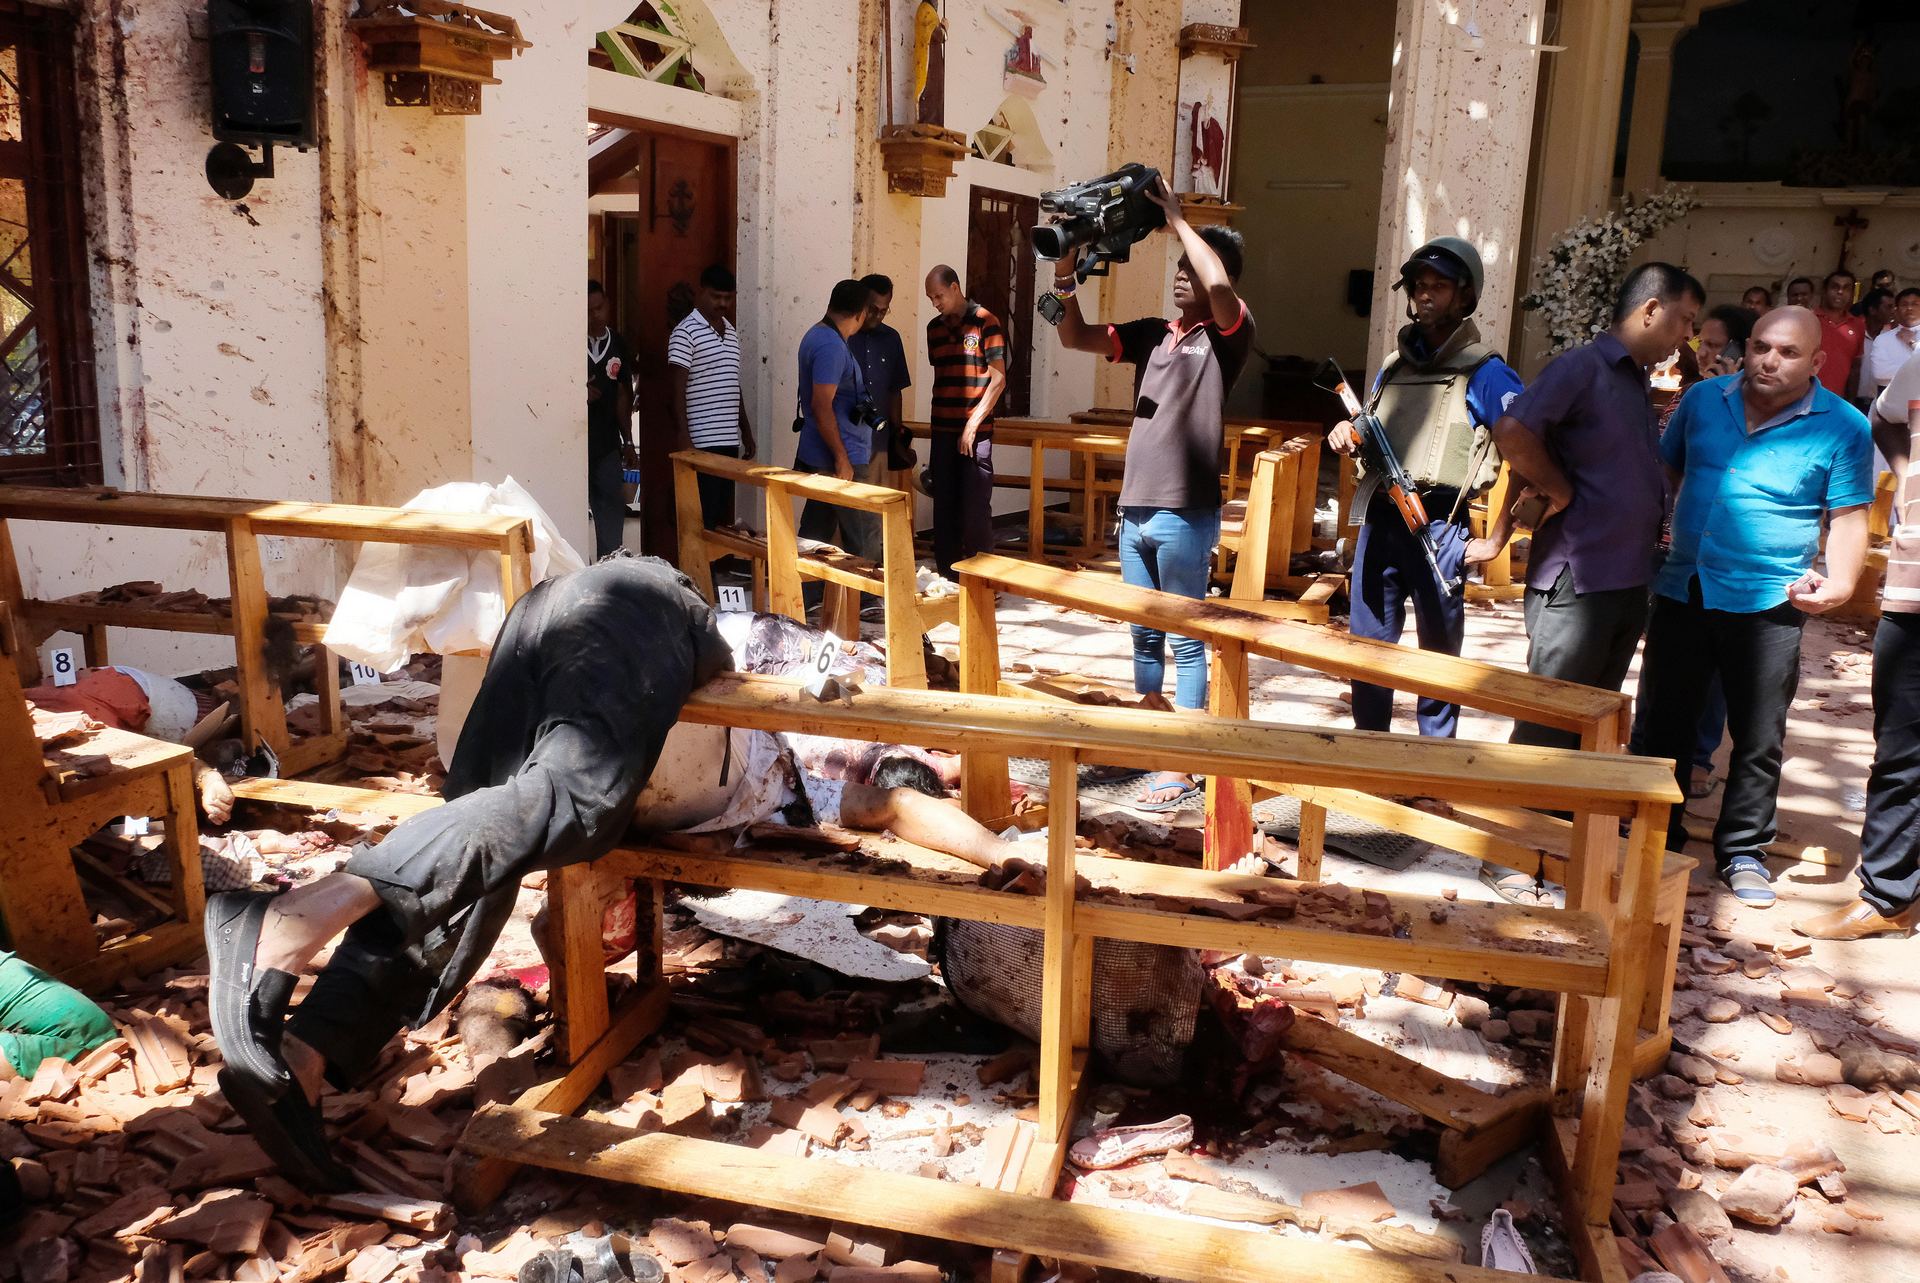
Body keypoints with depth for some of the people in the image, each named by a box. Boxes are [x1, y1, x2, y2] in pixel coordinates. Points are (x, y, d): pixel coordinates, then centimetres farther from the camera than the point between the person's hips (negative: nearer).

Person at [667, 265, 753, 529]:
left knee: (724, 513, 10)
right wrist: (683, 439, -19)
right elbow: (676, 390, -12)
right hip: (701, 443, -7)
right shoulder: (686, 332, -8)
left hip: (729, 440, 7)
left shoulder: (732, 332, 16)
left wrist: (746, 432, 20)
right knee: (704, 518, -7)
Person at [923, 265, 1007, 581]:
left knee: (975, 507, -5)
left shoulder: (985, 322, -5)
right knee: (944, 506, 7)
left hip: (976, 432, -5)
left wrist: (972, 425, -12)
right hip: (942, 431, 5)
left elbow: (998, 380, -8)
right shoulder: (934, 328, 12)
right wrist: (938, 419, 15)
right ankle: (946, 575, 16)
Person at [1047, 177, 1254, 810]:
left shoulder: (1228, 336, -6)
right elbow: (1075, 337, 13)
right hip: (1135, 510, 7)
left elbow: (1220, 284, -26)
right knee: (1144, 634, 15)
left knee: (1186, 639, 0)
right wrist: (1065, 271, 0)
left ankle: (1182, 770, 7)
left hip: (1186, 515, -7)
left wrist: (1176, 218, -15)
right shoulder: (1153, 333, 12)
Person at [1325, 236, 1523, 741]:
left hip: (1439, 526, -6)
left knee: (1439, 654, 4)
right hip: (1379, 519, 6)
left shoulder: (1484, 373, -2)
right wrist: (1347, 436, 3)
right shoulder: (1394, 367, 17)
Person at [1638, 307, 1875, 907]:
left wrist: (1840, 582, -20)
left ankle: (1743, 851, 21)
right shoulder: (1704, 399, 4)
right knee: (1665, 721, 12)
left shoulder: (1843, 427, -4)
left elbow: (1848, 517, -3)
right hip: (1682, 588, 3)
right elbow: (1666, 471, 13)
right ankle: (1658, 835, 28)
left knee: (1759, 737, 5)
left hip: (1768, 604, -3)